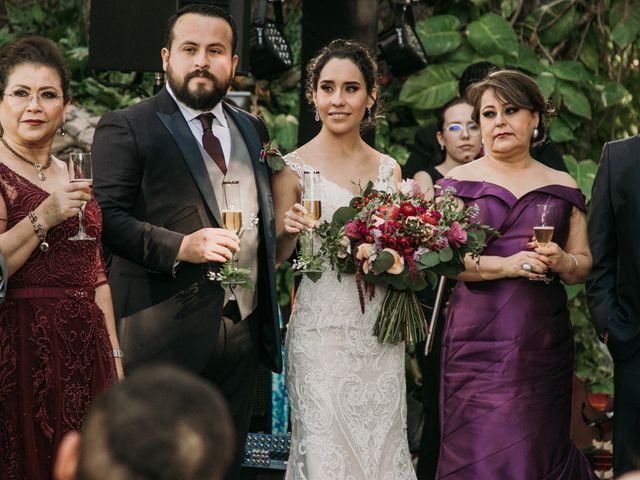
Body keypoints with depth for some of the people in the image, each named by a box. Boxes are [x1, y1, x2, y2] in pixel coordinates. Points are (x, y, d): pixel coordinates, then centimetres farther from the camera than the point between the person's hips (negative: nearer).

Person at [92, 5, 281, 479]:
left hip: (243, 329, 6)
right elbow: (108, 218, -12)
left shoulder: (251, 129, 15)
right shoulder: (126, 128, -5)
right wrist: (181, 246, -24)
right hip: (168, 331, -6)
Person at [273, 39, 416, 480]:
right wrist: (289, 231, -18)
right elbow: (275, 257, 1)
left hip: (379, 335, 4)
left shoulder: (389, 169, 9)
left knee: (382, 444, 5)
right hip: (322, 331, -4)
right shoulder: (294, 167, -2)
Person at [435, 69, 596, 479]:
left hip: (544, 346, 2)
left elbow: (584, 265, 15)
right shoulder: (460, 181, 5)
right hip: (478, 342, -2)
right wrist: (507, 264, -15)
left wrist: (562, 262, -8)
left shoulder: (562, 186, 12)